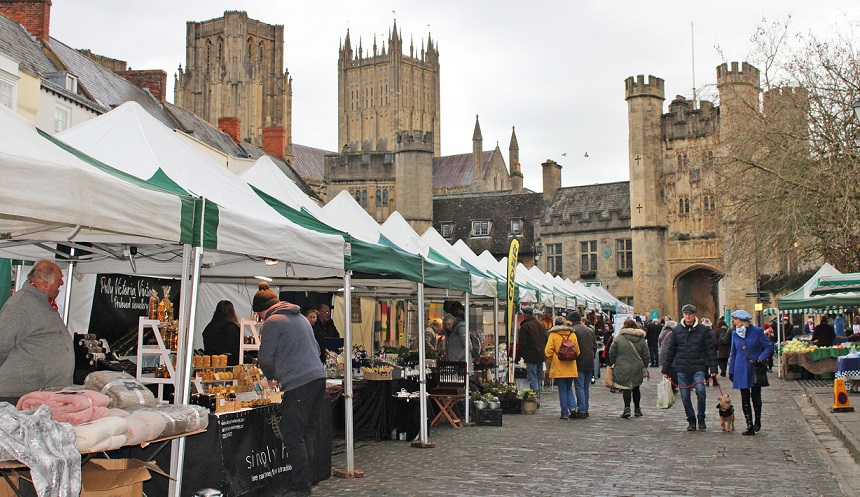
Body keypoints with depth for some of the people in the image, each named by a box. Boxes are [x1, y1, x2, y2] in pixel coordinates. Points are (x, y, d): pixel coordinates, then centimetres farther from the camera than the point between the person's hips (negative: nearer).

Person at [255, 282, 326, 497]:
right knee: (309, 432, 15)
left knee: (292, 435, -3)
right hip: (318, 376, 9)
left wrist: (273, 376, 19)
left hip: (298, 383, -9)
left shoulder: (272, 322, -3)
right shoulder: (301, 317, 21)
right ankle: (309, 477, 21)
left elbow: (265, 360, -2)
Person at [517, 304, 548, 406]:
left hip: (531, 357, -7)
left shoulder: (525, 326, -11)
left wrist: (518, 357, -6)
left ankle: (535, 401, -9)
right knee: (539, 378, 14)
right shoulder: (542, 325, 14)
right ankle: (538, 400, 17)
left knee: (533, 379, -5)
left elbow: (522, 344, -12)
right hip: (541, 356, 7)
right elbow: (546, 341, 20)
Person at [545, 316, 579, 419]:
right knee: (569, 388, 17)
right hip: (570, 368, 3)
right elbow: (577, 351, 8)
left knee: (562, 390, 3)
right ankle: (572, 407, -2)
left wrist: (548, 365, 6)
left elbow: (548, 352, -7)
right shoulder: (572, 334, 5)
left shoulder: (553, 335, -5)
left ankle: (565, 413, 3)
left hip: (558, 368, -3)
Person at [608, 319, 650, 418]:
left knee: (626, 388, 0)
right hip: (637, 369, 3)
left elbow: (612, 353, -3)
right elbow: (646, 356, 5)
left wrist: (612, 364, 11)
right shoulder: (642, 339, 2)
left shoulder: (618, 338, -6)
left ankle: (627, 408, -16)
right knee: (636, 388, 16)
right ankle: (637, 409, 22)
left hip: (623, 369, -3)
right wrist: (645, 366, 16)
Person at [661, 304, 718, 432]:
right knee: (685, 396, 4)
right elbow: (670, 350, 11)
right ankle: (691, 420, 19)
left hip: (698, 368, -2)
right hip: (682, 368, 3)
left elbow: (711, 350, 1)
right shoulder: (677, 330, 6)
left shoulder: (703, 330, 1)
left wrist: (713, 368, -7)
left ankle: (701, 419, 1)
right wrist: (665, 369, 9)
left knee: (700, 390, -18)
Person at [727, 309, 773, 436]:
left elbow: (769, 347, -5)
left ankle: (757, 421, 28)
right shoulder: (735, 334, 7)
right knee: (745, 398, 2)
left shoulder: (757, 331, -7)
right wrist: (731, 371, 10)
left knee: (756, 397, 5)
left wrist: (760, 359, -19)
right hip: (741, 370, 3)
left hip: (755, 369, -3)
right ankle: (749, 425, 5)